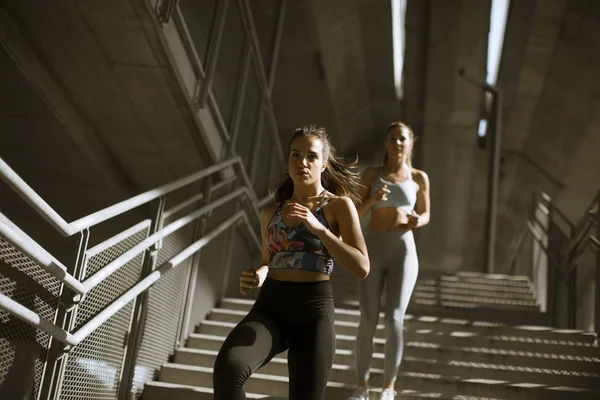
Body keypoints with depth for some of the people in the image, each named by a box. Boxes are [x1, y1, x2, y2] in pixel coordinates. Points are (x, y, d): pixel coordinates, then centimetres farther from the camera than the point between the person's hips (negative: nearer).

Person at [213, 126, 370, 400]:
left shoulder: (339, 205, 3)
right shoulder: (270, 212, 15)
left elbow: (362, 268, -7)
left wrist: (318, 228, -15)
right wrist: (256, 276, 2)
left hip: (313, 311, -2)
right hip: (269, 308, 3)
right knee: (228, 368, -29)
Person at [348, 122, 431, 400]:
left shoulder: (419, 178, 7)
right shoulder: (371, 174, 6)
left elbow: (425, 215, 16)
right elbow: (357, 215, 3)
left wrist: (417, 221, -10)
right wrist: (372, 200, -20)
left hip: (403, 252, 0)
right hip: (372, 252, 0)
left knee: (394, 321, -8)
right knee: (368, 321, -5)